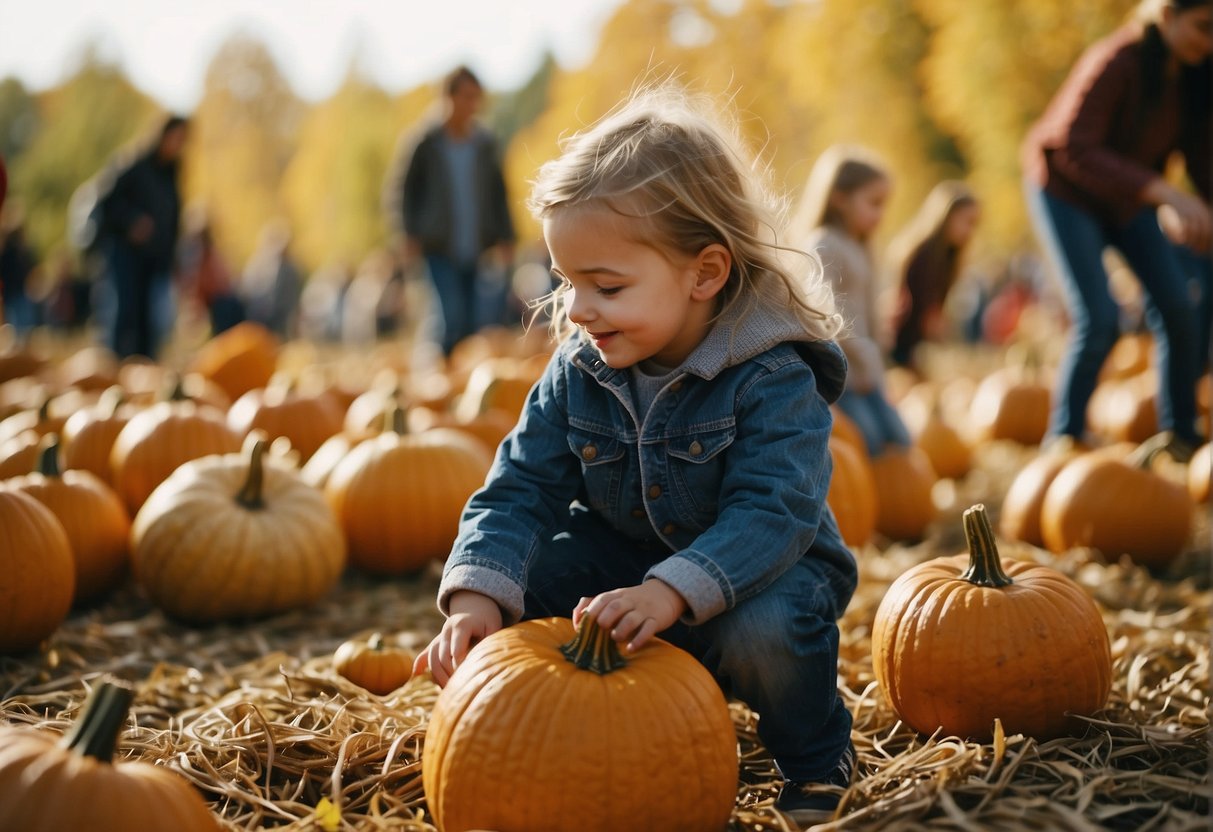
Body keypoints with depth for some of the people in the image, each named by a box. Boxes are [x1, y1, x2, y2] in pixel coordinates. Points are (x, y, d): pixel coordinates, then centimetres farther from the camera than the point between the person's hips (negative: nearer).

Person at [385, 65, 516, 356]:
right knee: (452, 321, -9)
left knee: (485, 321, -3)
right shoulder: (427, 145, 0)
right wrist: (411, 234, -3)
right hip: (441, 252, -2)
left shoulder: (486, 144, 6)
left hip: (482, 252, 2)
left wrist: (505, 237, 5)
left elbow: (498, 194, 12)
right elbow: (404, 189, 5)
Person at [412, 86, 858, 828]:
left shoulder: (773, 377, -26)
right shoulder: (578, 371, -9)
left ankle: (818, 755, -2)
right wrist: (479, 596, -29)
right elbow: (521, 487, -11)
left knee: (761, 629, -37)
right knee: (523, 584, -17)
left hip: (760, 567, -5)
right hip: (626, 554, 5)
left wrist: (670, 592, -51)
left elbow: (772, 514, -35)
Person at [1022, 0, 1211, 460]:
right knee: (1098, 319, -16)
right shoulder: (1117, 63, -29)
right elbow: (1075, 150, -36)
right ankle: (1063, 440, -1)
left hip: (1128, 197, 6)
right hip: (1066, 189, -6)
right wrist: (1165, 193, -45)